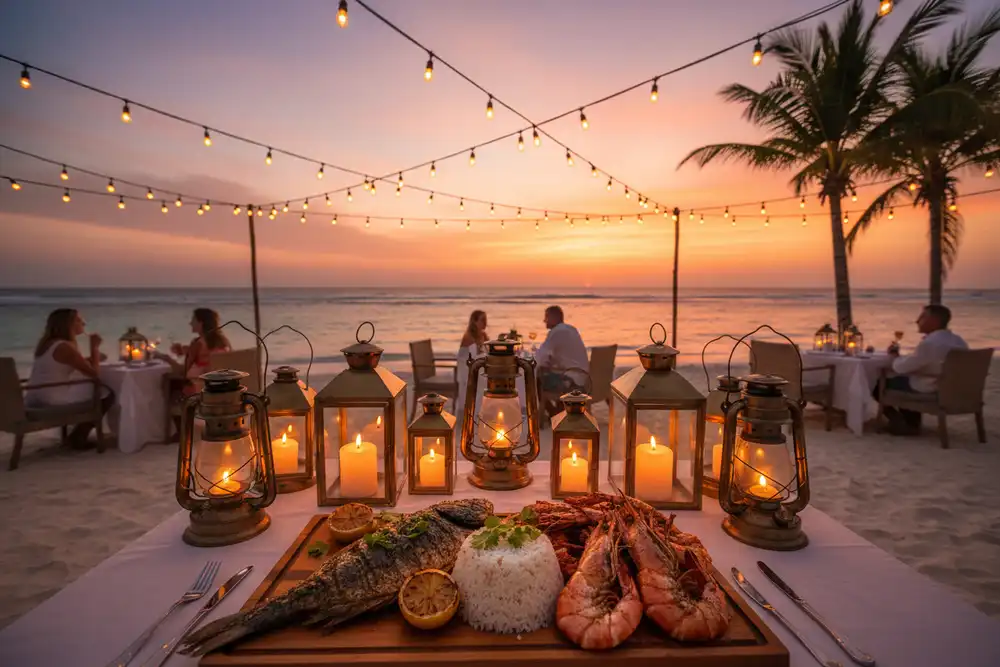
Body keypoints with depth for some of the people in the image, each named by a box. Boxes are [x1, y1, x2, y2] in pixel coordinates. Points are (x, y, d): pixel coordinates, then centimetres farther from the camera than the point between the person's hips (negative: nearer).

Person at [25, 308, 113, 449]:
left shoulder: (47, 343, 12)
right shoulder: (64, 346, -17)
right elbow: (93, 372, -15)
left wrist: (93, 357, 6)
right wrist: (95, 347, -6)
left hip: (35, 399, 10)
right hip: (50, 402, -10)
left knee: (94, 389, 25)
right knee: (106, 394, -1)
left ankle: (78, 433, 26)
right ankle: (78, 436, 7)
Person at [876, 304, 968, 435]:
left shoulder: (929, 343, -25)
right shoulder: (958, 340, 4)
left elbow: (901, 368, -18)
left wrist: (895, 356, 3)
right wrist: (901, 357, 11)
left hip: (928, 391, -9)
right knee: (902, 379, 30)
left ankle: (900, 421, 19)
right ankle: (912, 423, 28)